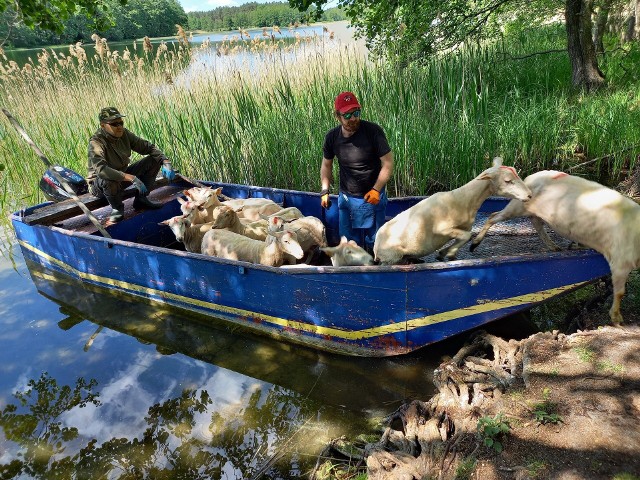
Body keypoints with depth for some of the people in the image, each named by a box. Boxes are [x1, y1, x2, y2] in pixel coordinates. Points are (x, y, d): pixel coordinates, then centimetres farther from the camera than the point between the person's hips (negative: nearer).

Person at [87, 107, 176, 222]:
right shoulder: (96, 142, -26)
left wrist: (166, 162, -19)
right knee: (108, 180, -43)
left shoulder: (124, 134, -7)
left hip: (122, 176, 7)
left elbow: (148, 147, -1)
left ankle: (141, 199, 2)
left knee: (155, 160, -3)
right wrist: (132, 178, -47)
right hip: (99, 185, -6)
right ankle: (117, 208, -10)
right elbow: (101, 170, -42)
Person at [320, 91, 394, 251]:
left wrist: (376, 190, -19)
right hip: (345, 197, 4)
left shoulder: (373, 131, -17)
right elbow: (326, 165, 9)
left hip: (372, 198, -4)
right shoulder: (332, 137, -4)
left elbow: (388, 163, -13)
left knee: (373, 243, 7)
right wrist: (325, 191, -2)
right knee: (349, 242, 15)